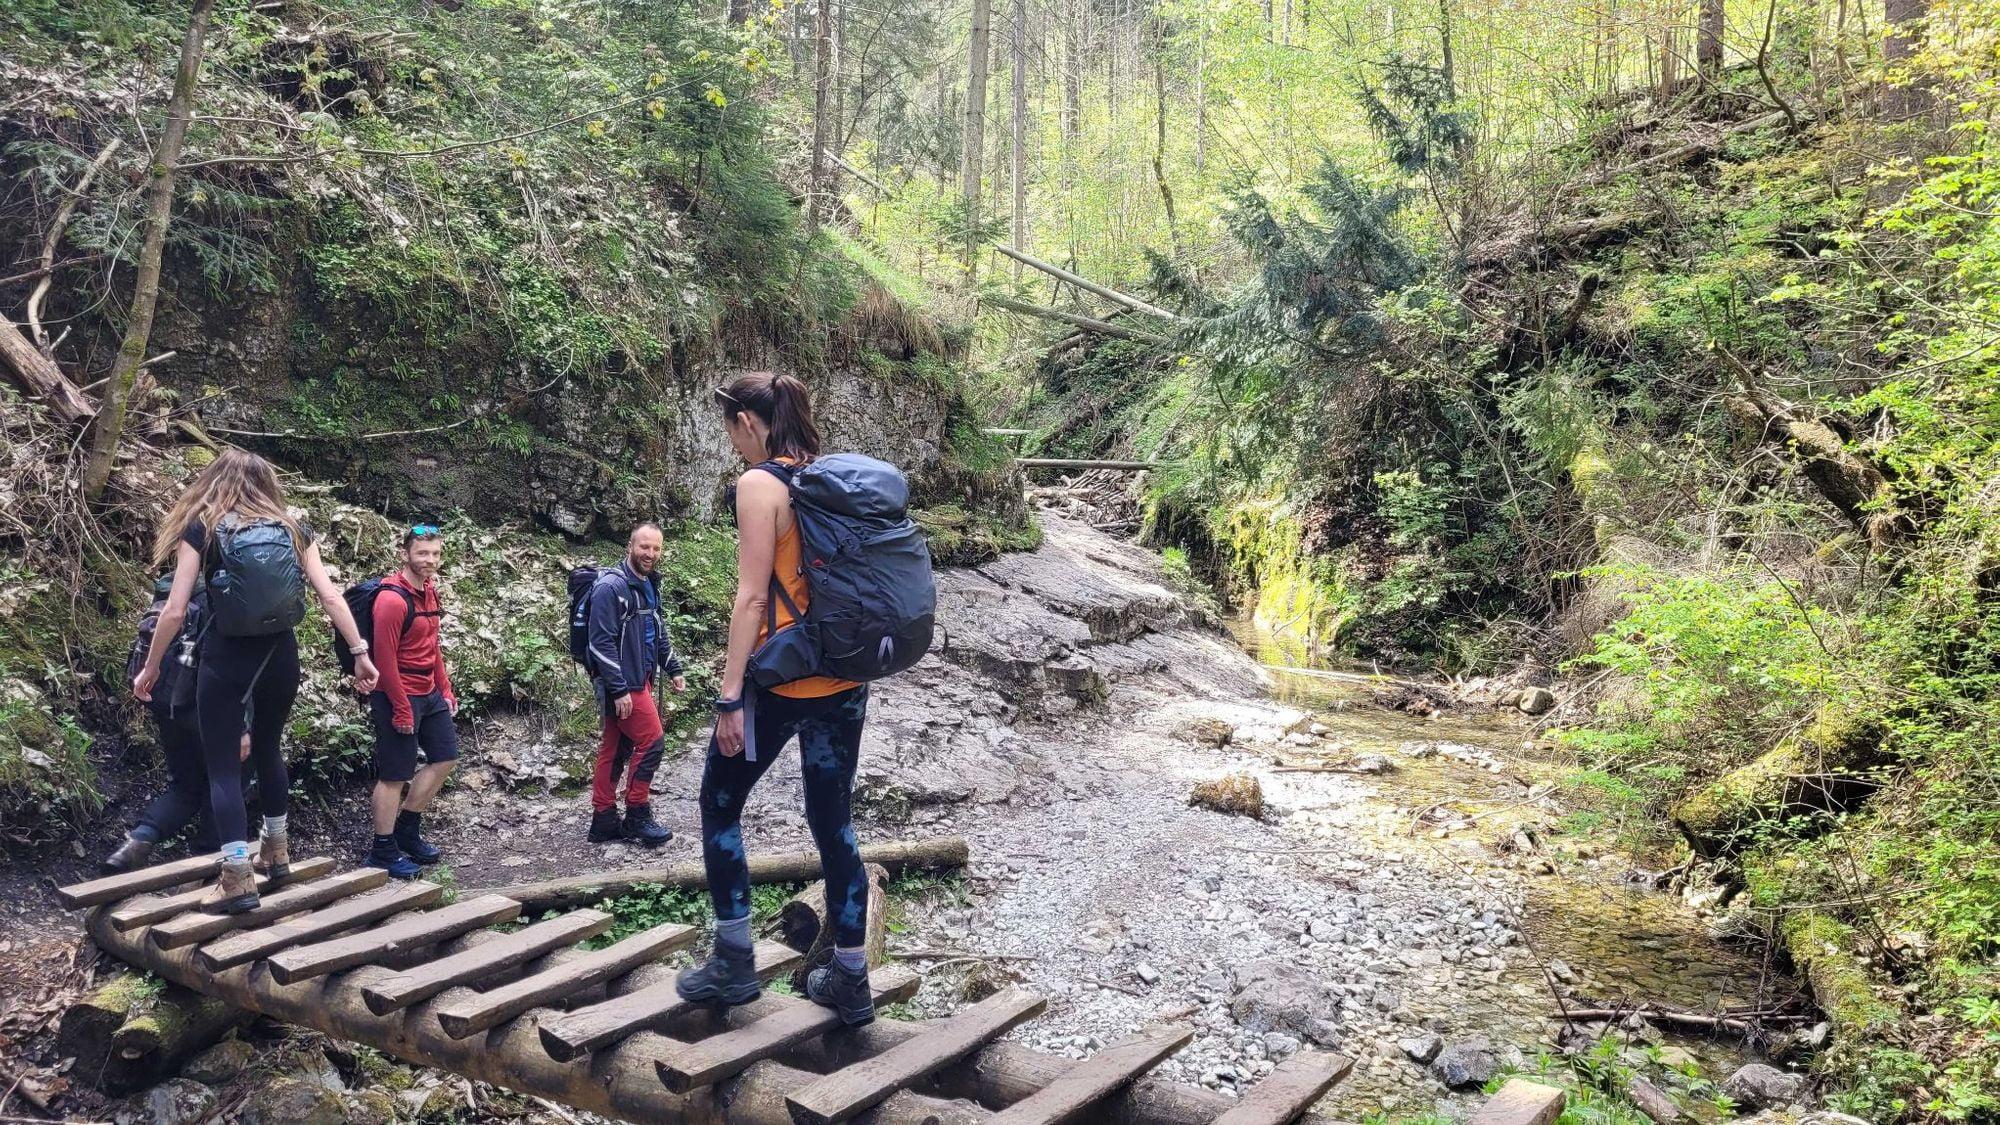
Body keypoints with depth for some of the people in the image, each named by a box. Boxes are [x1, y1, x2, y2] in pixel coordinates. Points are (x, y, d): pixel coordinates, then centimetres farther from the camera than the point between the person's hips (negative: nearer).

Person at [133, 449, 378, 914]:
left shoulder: (200, 528, -2)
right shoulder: (291, 529, 6)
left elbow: (175, 610, -5)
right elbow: (331, 596, -1)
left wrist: (150, 667, 6)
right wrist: (360, 653, 3)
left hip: (226, 657, -4)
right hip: (280, 655, 4)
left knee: (222, 763, 2)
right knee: (268, 747, 22)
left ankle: (238, 878, -5)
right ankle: (276, 851, 32)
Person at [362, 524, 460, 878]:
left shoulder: (429, 590, 8)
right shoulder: (392, 599, -20)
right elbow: (385, 659, -20)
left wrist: (445, 689, 14)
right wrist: (401, 710, -18)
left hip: (430, 693, 9)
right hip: (400, 696, -9)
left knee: (445, 759, 16)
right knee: (395, 775, 0)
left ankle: (407, 830, 27)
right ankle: (383, 852, 12)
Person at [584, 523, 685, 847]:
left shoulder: (648, 585, 11)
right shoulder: (611, 587, -17)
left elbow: (658, 633, 23)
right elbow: (601, 642, -21)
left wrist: (673, 669, 17)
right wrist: (619, 689, -23)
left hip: (638, 680, 9)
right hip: (621, 684, -9)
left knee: (615, 750, 11)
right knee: (652, 742, -6)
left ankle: (604, 821, 18)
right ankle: (637, 818, 5)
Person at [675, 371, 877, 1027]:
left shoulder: (759, 484, -11)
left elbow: (752, 596, -16)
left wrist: (729, 696, -14)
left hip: (781, 679, -7)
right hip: (844, 678, 7)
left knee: (720, 802, 13)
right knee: (834, 820, 12)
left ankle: (734, 963, 17)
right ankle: (851, 979, 18)